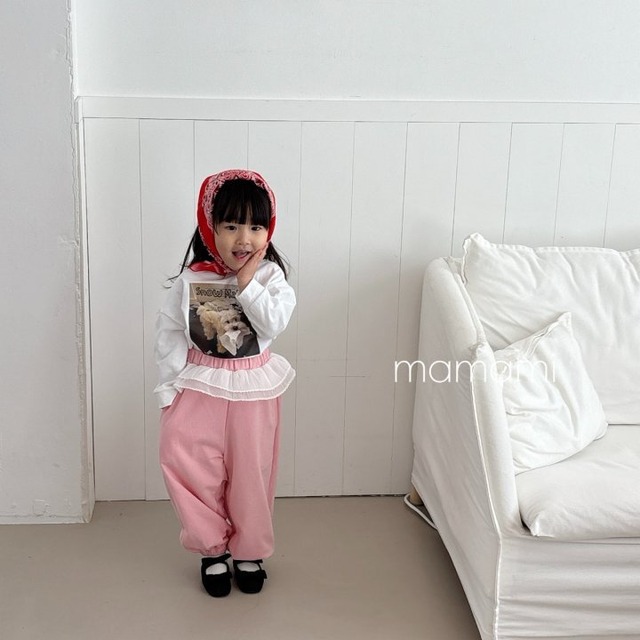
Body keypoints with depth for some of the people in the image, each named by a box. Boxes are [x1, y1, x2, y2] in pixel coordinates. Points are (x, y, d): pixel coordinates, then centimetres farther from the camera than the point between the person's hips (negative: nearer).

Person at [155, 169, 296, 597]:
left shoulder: (270, 275, -8)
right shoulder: (191, 280, -8)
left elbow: (274, 324, -20)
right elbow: (169, 332, -3)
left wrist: (247, 283, -23)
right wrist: (171, 385, -7)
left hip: (254, 389, 0)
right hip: (200, 385, 0)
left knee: (251, 473, 10)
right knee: (187, 463, -1)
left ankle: (249, 552, 30)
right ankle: (213, 549, 20)